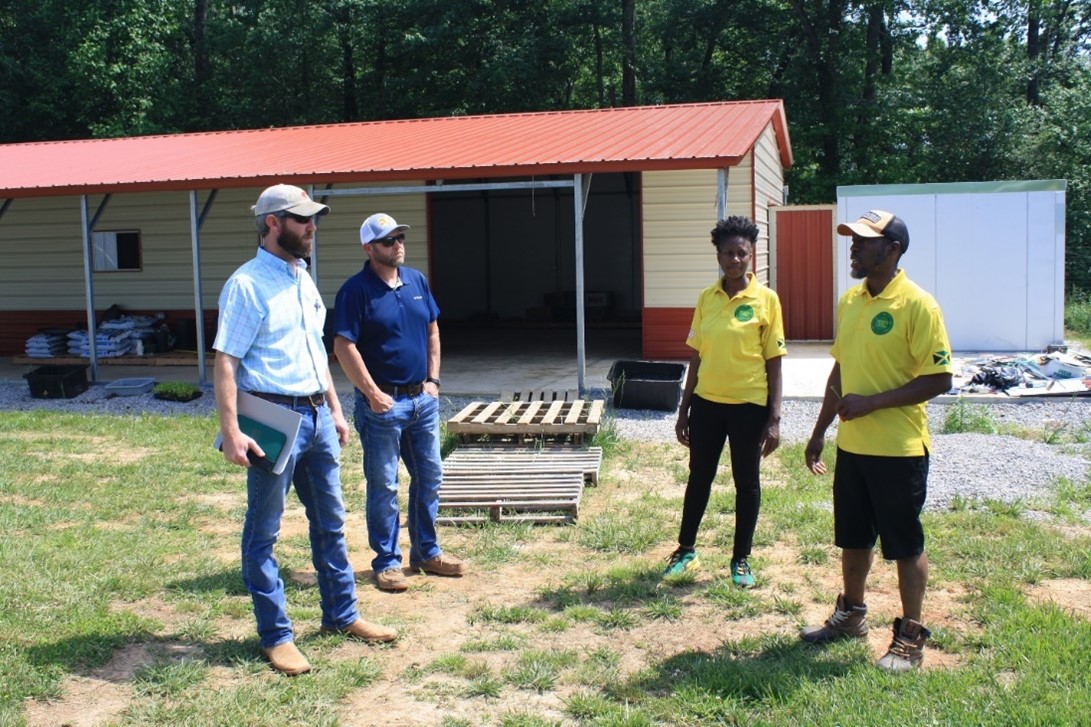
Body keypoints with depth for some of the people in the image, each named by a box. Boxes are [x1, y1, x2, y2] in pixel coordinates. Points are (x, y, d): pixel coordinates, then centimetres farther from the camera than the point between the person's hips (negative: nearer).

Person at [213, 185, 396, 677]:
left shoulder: (304, 279, 14)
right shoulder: (247, 285, -11)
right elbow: (225, 362, -15)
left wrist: (335, 410, 19)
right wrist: (231, 432, -22)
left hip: (317, 415, 8)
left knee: (330, 522, 15)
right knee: (263, 533, 3)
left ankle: (341, 615, 29)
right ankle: (275, 636, 12)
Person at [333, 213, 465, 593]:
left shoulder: (417, 281, 8)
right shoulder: (356, 290, -11)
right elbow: (344, 347, -14)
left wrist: (433, 379, 8)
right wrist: (373, 394, -16)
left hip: (423, 398, 7)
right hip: (383, 403, -6)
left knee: (429, 478, 14)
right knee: (383, 486, 3)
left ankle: (427, 551, 27)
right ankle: (386, 562, 15)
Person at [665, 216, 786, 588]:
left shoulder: (766, 299, -6)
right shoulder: (706, 298, 4)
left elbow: (773, 362, -6)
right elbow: (696, 357, 8)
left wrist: (774, 418, -9)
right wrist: (684, 409, 8)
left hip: (748, 404, -3)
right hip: (707, 402, 3)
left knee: (746, 482, 8)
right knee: (699, 477, 14)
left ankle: (741, 559, 22)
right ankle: (686, 550, 30)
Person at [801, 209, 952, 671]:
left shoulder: (917, 305, -15)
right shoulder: (849, 301, 8)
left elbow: (939, 379, -17)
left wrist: (872, 402, -22)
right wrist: (819, 431, 17)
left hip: (899, 450, -7)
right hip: (851, 446, 7)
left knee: (905, 545, 5)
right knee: (853, 538, 19)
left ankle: (910, 638, 19)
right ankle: (851, 615, 37)